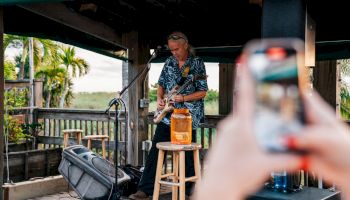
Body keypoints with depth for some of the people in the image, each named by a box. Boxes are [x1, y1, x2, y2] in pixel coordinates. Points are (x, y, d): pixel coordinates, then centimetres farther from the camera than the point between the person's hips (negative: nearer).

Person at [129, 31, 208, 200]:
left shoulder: (197, 63, -4)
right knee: (155, 151, -1)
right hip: (167, 115, 4)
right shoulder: (169, 62, 8)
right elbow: (161, 84, 17)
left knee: (187, 154, 5)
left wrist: (183, 98, -17)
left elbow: (202, 92, -5)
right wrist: (159, 99, -3)